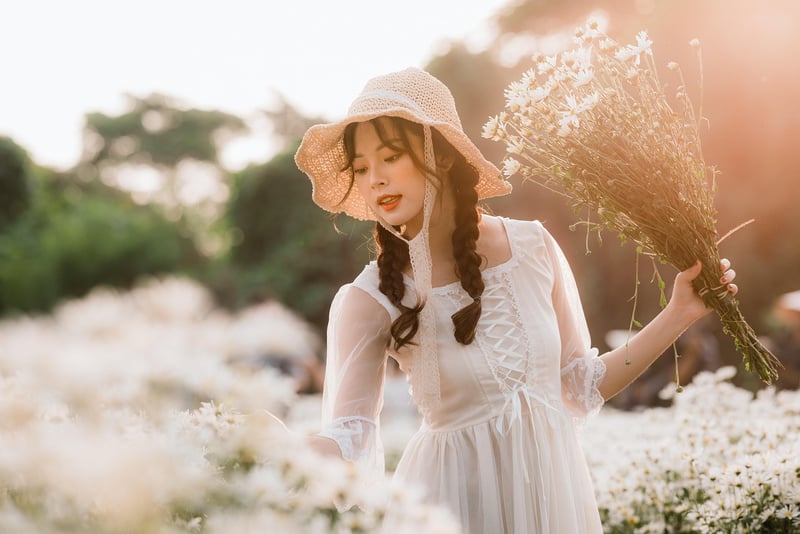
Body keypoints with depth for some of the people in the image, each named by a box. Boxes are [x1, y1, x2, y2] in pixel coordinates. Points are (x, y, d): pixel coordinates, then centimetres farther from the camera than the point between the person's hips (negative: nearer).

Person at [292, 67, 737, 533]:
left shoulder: (533, 246, -6)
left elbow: (583, 386, 3)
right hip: (456, 496, -2)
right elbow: (349, 440, -22)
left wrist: (678, 315, -2)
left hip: (552, 482, 3)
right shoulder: (369, 301, -15)